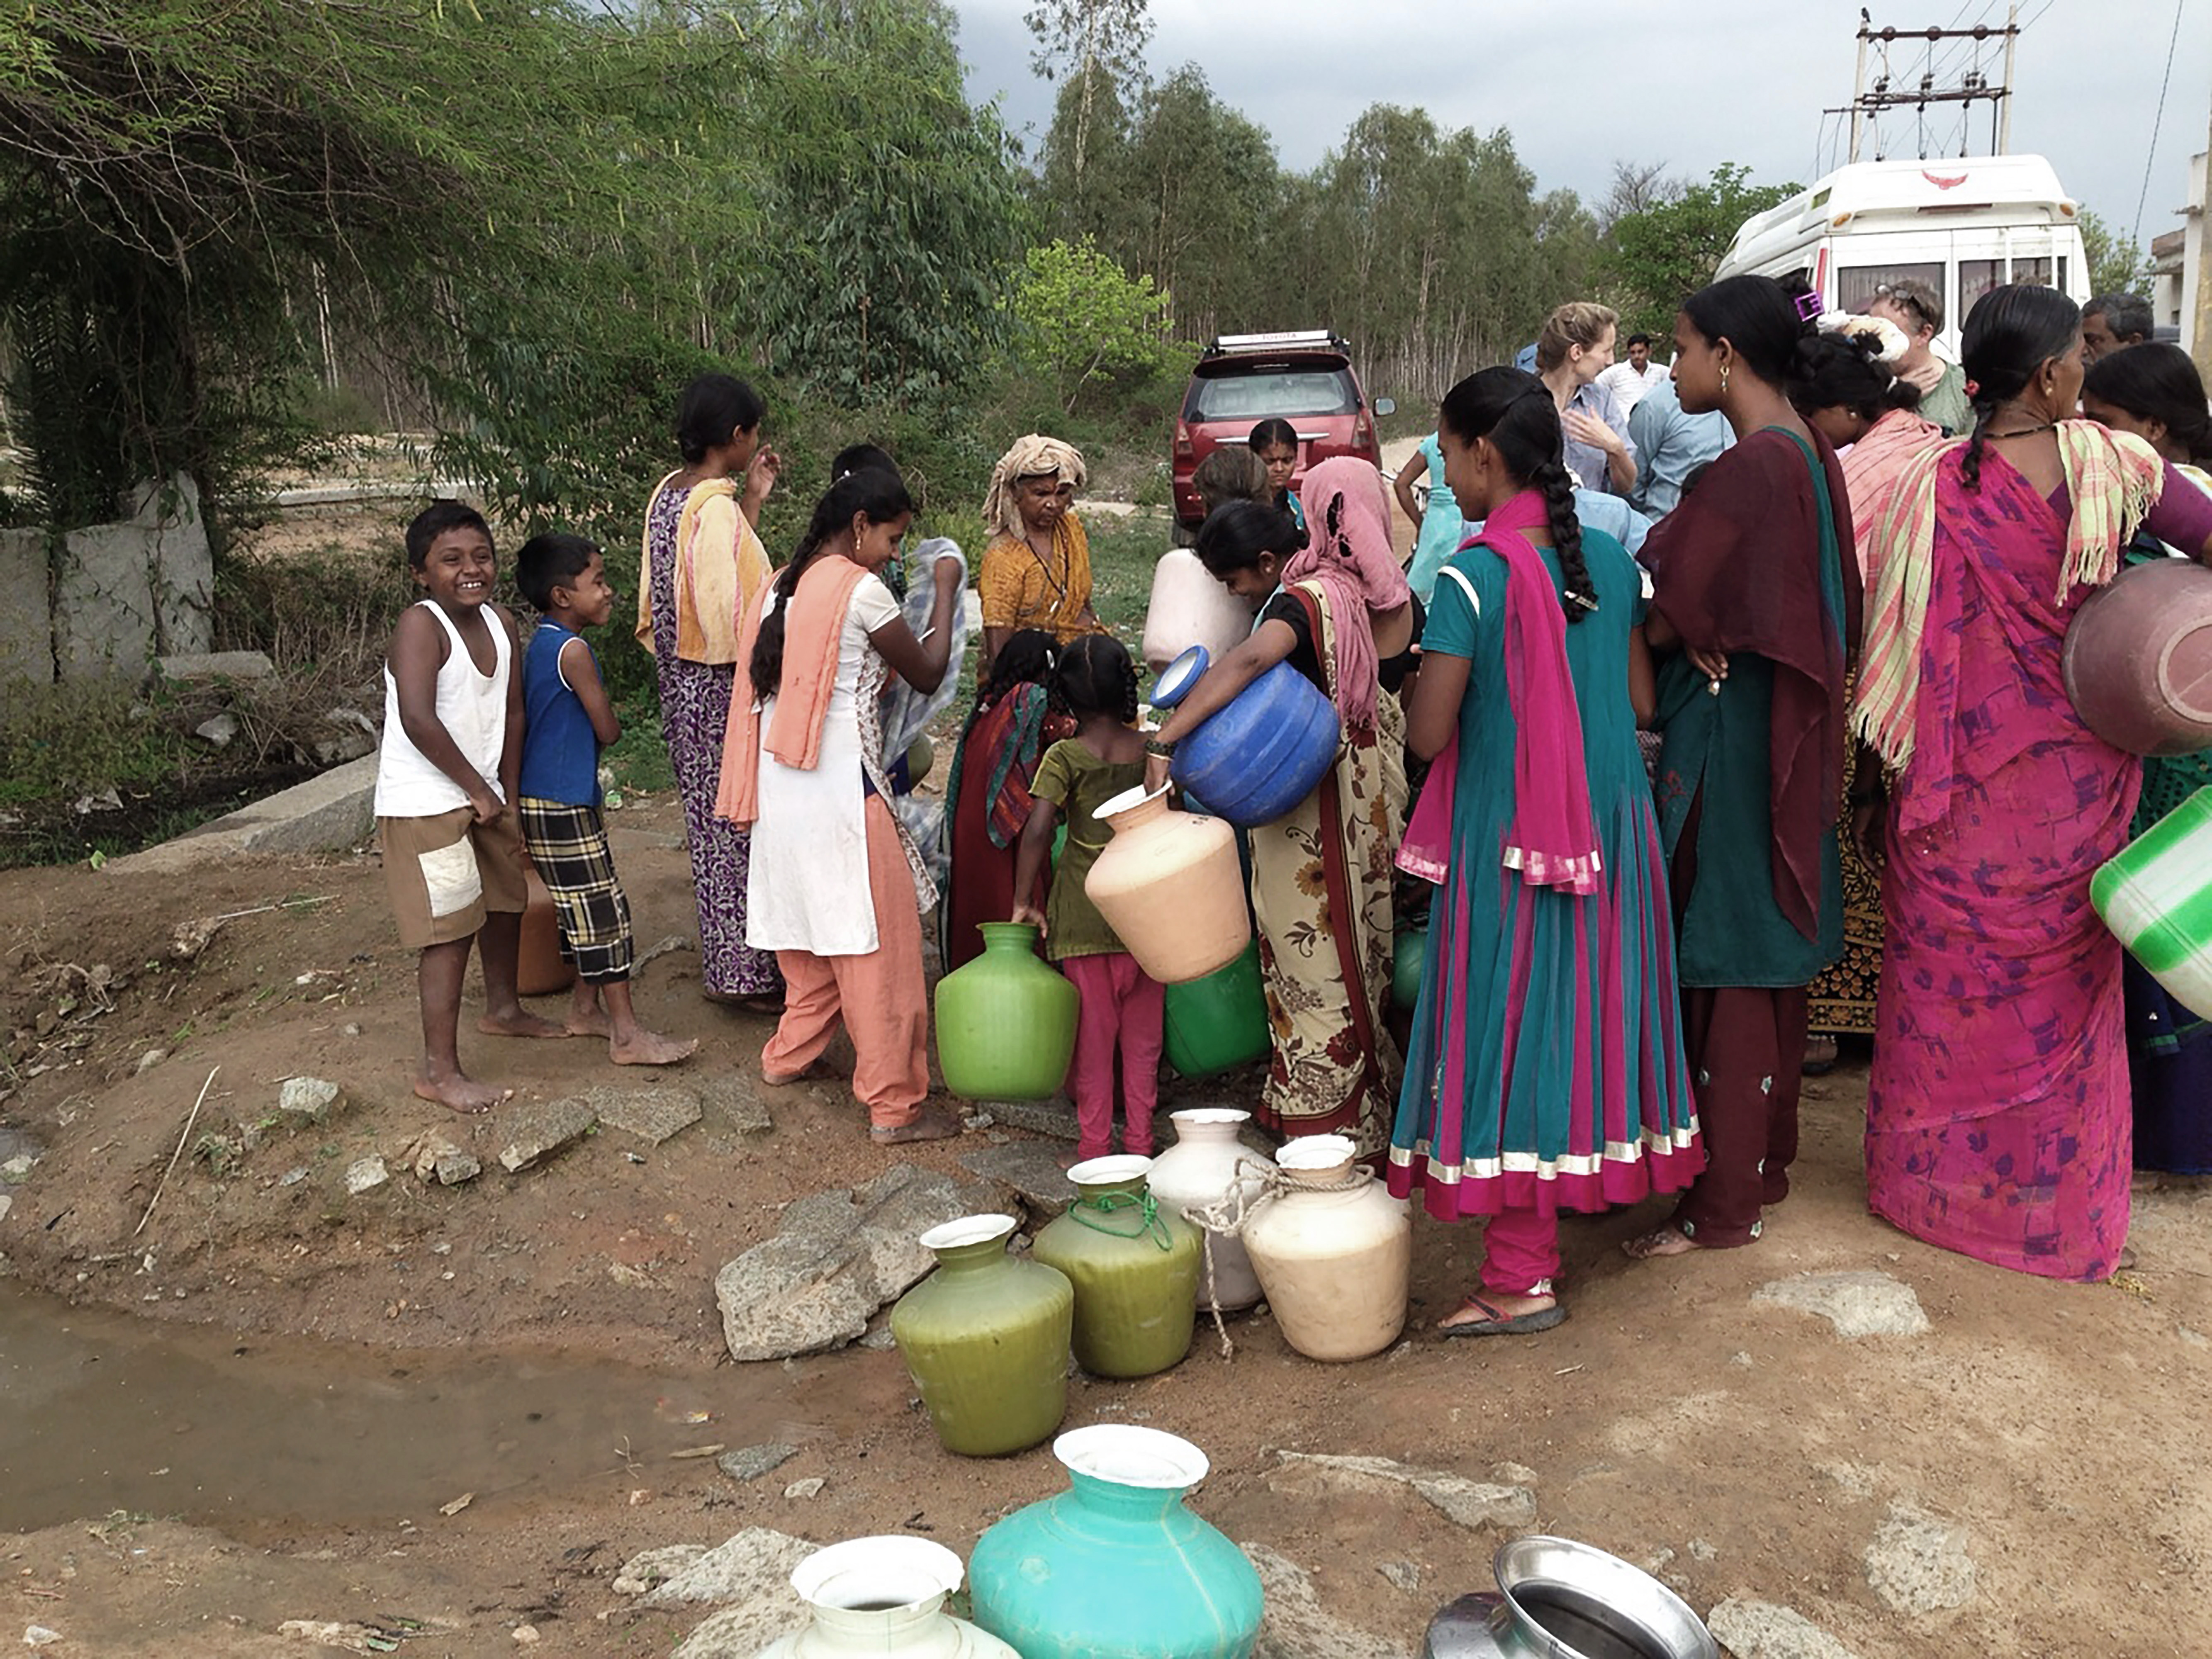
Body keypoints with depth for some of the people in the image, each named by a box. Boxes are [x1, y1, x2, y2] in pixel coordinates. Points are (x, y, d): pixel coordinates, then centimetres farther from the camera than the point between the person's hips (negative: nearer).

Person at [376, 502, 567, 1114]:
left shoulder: (501, 624, 3)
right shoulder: (420, 625, -19)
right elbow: (418, 720, -29)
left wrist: (509, 796, 8)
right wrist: (477, 789, -20)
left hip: (482, 796, 9)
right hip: (426, 805, -9)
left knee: (506, 901, 24)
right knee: (449, 932, -9)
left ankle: (503, 1009, 48)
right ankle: (439, 1070, 0)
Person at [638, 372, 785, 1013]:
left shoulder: (670, 493, 8)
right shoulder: (714, 508, -21)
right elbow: (728, 613, -26)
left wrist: (751, 499, 13)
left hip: (684, 682, 10)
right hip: (721, 689, -10)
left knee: (712, 819, 17)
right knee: (738, 824, 0)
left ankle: (729, 959, 30)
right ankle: (747, 973, 10)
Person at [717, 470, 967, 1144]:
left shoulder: (783, 585, 10)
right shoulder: (861, 590, -13)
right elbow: (927, 672, -4)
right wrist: (945, 593, 8)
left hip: (783, 780, 9)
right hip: (839, 786, -8)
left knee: (809, 923, 23)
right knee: (879, 942, -2)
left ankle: (790, 1055, 36)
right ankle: (894, 1105, 3)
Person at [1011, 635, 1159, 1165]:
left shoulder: (1064, 757, -9)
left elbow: (1038, 830, -18)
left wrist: (1023, 901, -9)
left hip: (1083, 910, -2)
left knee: (1093, 1028, 6)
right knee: (1142, 1030, 12)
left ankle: (1094, 1145, 12)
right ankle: (1140, 1140, 20)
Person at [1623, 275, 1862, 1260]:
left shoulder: (1748, 468, -20)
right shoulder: (1809, 456, 10)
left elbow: (1672, 617, -18)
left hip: (1731, 733, -10)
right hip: (1786, 729, 10)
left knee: (1727, 967, -1)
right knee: (1770, 956, 17)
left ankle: (1724, 1203, 9)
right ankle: (1765, 1157, 32)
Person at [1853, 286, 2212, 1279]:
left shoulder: (1934, 488, -14)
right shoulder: (2111, 464, -10)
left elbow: (1902, 648, -11)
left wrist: (1878, 781, -3)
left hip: (1964, 782, -1)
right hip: (2080, 778, 1)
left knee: (1947, 979, 14)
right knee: (2065, 983, 16)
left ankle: (1929, 1177, 26)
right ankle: (2059, 1197, 31)